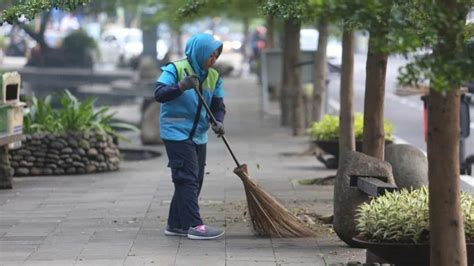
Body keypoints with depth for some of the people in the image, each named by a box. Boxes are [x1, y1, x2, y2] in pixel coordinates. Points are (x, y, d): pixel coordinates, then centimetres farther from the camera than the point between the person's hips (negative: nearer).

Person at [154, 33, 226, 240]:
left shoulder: (213, 77, 8)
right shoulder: (175, 70, -11)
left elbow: (217, 105, 8)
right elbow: (159, 94, -19)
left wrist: (218, 122, -13)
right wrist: (180, 87, -35)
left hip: (198, 136, 8)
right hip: (177, 133, -8)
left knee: (196, 180, 10)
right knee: (187, 178, -12)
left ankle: (175, 224, 20)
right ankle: (194, 225, -14)